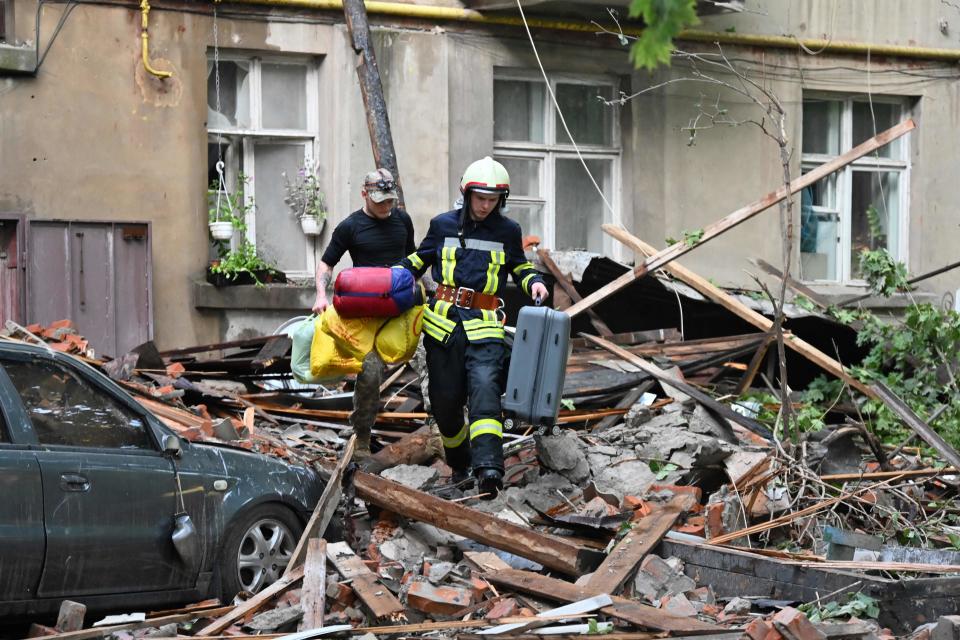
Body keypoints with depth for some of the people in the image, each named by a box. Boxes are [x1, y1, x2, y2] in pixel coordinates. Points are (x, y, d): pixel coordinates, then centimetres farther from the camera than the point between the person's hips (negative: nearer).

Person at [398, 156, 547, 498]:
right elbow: (418, 260, 22)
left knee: (484, 387, -22)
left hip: (485, 323, -1)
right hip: (443, 320, 2)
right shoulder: (443, 225, 9)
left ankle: (488, 469, -34)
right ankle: (459, 461, 29)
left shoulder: (507, 230, 10)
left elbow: (519, 266, 25)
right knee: (445, 399, 4)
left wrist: (533, 282, 4)